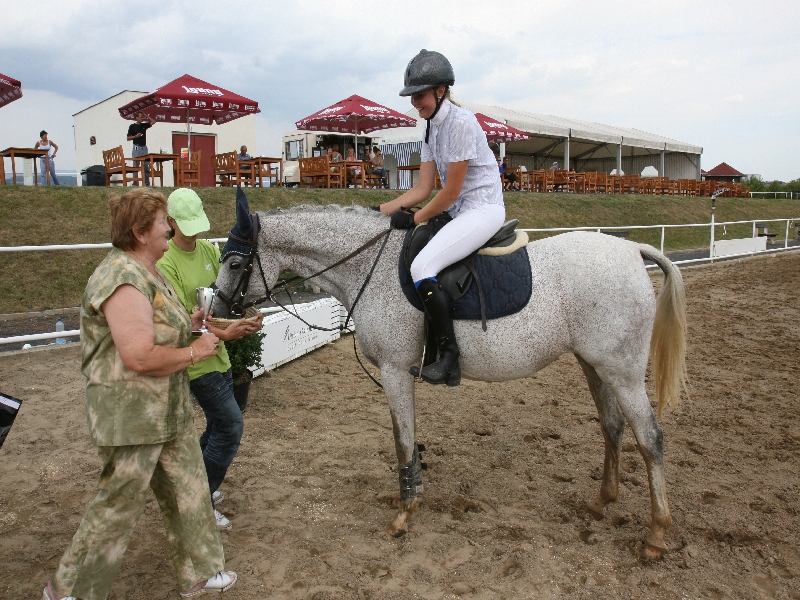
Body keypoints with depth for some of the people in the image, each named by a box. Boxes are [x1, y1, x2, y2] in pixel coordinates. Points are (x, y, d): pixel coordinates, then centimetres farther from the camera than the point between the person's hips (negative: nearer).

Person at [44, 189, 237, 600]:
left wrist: (193, 322, 6)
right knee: (119, 505, 8)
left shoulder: (149, 273, 10)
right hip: (131, 417, -10)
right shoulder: (124, 279, -23)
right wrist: (195, 352, -17)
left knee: (188, 492, 18)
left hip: (170, 410, 10)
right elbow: (141, 357, -30)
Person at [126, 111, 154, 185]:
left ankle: (147, 183, 6)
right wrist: (136, 136, -13)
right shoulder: (132, 126, 1)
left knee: (146, 167, 3)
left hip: (144, 147, 4)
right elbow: (128, 138, 1)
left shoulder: (144, 125, 12)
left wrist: (146, 116, 6)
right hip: (137, 148, -4)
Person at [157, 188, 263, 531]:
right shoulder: (166, 264, -17)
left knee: (218, 425, 18)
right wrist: (223, 334, -35)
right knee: (231, 425, -6)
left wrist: (247, 317, -13)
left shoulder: (209, 250, 6)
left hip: (218, 353, 8)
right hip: (196, 358, -8)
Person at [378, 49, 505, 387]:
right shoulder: (431, 128, 11)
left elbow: (452, 190, -17)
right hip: (457, 210, 10)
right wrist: (382, 211, -1)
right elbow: (422, 189, 8)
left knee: (421, 267, -26)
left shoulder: (461, 122, -16)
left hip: (483, 208, -10)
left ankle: (449, 360, -18)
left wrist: (415, 219, -11)